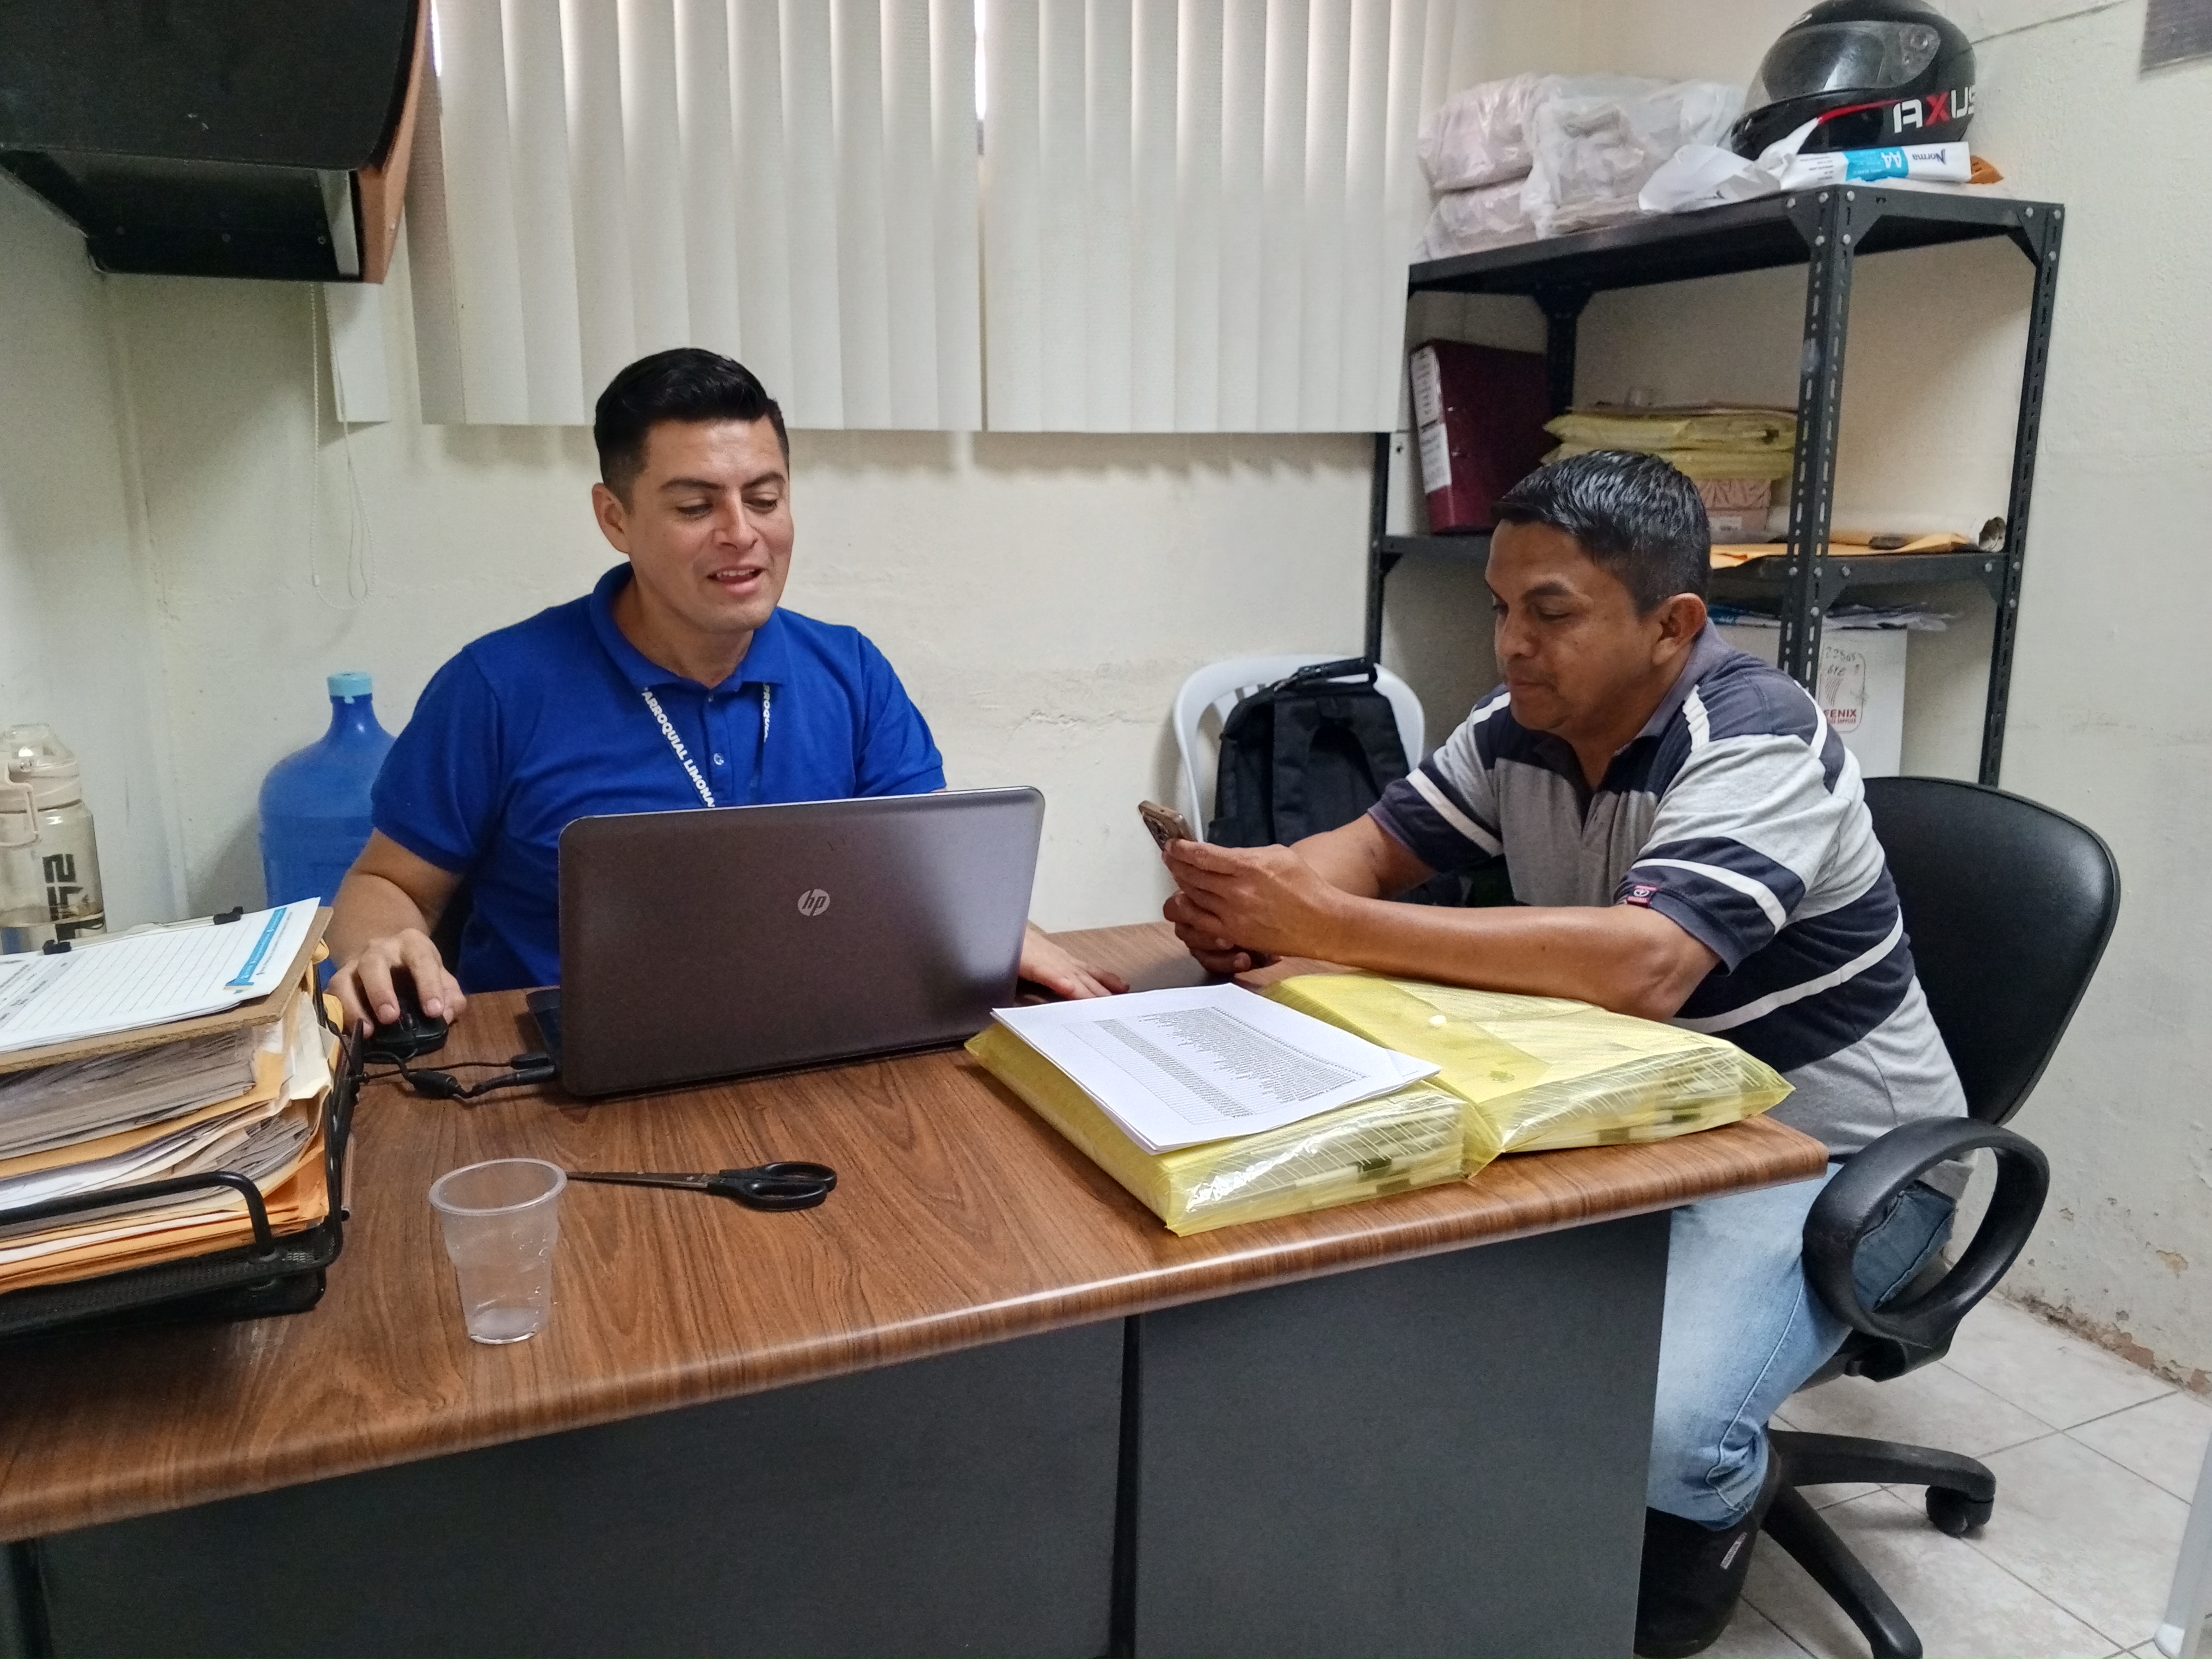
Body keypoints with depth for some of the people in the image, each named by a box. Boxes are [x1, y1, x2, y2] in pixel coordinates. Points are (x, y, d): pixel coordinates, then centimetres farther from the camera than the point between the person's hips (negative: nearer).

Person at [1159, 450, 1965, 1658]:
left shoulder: (1758, 746, -26)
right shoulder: (1518, 727, -3)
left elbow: (1642, 966, -41)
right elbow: (1375, 846, -2)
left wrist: (1328, 930, -44)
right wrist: (1259, 906, -27)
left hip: (1827, 1158, -6)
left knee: (1651, 1425, -28)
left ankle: (1713, 1504, 9)